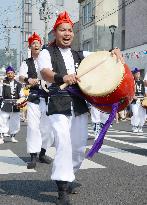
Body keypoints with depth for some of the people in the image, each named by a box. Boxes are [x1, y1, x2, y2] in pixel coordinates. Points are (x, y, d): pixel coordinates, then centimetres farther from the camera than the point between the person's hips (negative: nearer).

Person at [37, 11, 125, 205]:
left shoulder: (80, 55, 17)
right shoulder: (47, 53, 2)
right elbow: (45, 72, -18)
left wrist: (115, 52, -3)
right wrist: (62, 77, -39)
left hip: (80, 107, 5)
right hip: (59, 107, -5)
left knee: (79, 148, 8)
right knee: (64, 144, -18)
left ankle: (67, 178, 32)